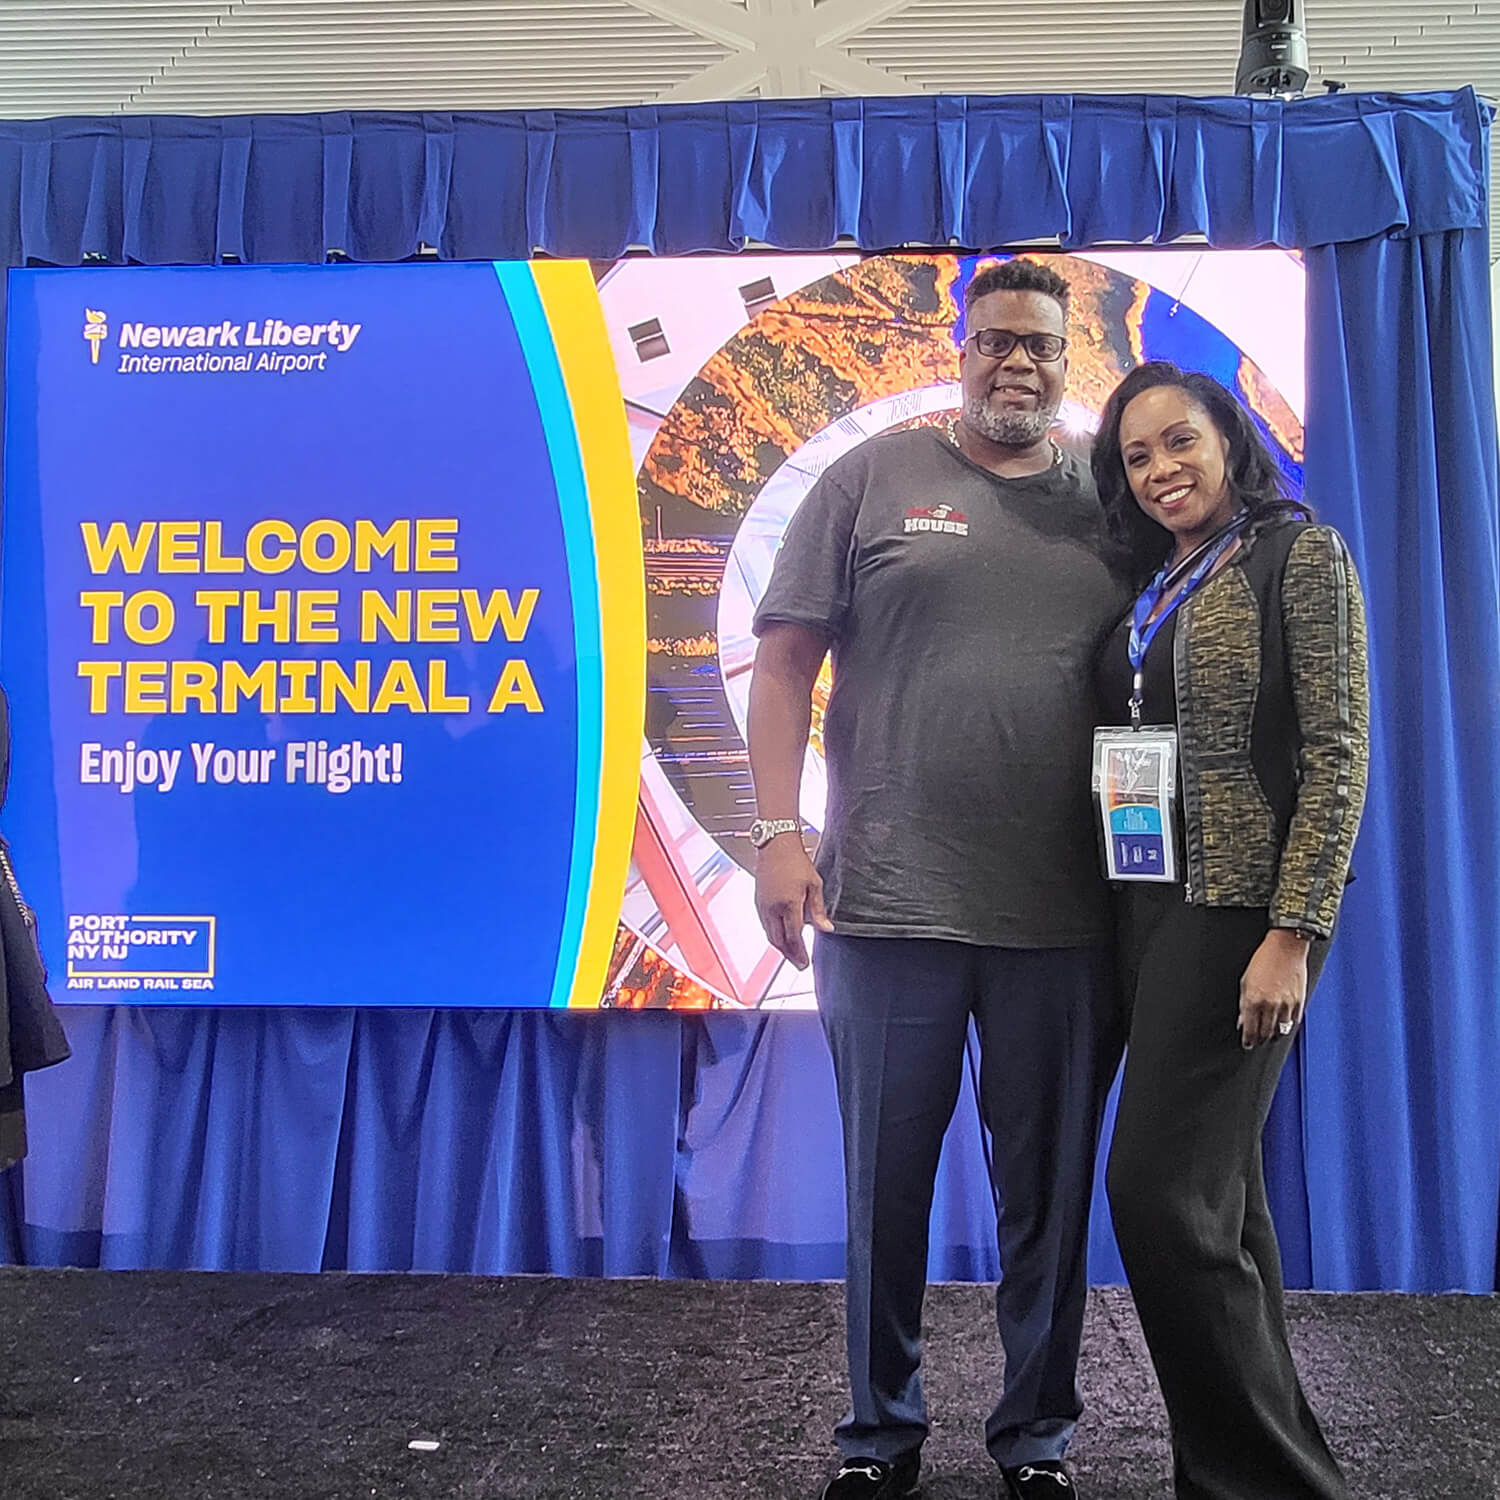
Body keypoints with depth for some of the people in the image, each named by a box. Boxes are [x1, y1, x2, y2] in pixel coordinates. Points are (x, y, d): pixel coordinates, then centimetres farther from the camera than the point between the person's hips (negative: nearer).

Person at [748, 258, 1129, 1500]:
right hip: (888, 906, -1)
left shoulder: (1109, 504, 10)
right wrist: (778, 834, -8)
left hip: (1067, 920, 2)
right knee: (886, 1186, 10)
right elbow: (783, 662, 1)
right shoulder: (875, 479, 4)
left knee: (1051, 1189, 12)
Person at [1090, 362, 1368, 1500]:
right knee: (1219, 1190, 13)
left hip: (1244, 908, -8)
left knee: (1159, 1189, -11)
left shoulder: (1299, 554, -5)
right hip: (1153, 905, 8)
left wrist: (1294, 936, -19)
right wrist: (1123, 929, 11)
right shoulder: (1154, 587, 16)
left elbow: (1338, 752, -12)